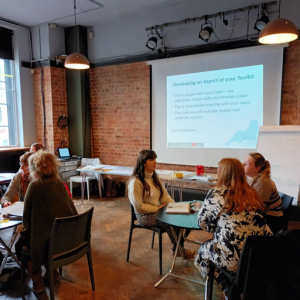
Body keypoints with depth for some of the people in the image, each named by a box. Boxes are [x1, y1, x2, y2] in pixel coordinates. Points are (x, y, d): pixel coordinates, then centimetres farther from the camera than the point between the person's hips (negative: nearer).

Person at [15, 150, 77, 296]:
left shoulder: (35, 186, -11)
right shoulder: (59, 183, 5)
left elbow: (27, 216, -5)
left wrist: (25, 229, 18)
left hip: (50, 242, -5)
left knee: (21, 243, 22)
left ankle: (38, 282, 26)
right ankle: (53, 272, 35)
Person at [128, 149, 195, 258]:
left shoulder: (155, 177, 9)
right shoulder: (136, 182, -18)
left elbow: (164, 195, 9)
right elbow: (139, 206, -18)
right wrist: (157, 208, -16)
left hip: (157, 211, 8)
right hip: (145, 216, -7)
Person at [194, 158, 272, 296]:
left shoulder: (216, 193, -9)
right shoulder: (251, 193, 6)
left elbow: (202, 222, 0)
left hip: (233, 259, -5)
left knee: (204, 249, 24)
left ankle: (228, 289, 20)